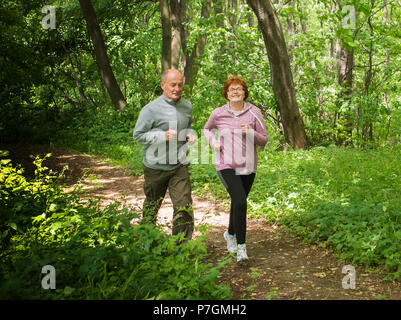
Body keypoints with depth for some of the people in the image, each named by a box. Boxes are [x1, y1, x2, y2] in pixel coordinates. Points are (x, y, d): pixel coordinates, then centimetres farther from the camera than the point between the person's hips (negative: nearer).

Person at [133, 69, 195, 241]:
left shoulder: (187, 106, 5)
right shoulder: (151, 109, -13)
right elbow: (138, 134, -8)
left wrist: (189, 135, 0)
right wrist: (162, 136, -20)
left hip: (179, 166, 3)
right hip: (156, 166, -3)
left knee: (184, 206, -7)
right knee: (152, 206, 16)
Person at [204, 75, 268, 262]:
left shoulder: (254, 113, -2)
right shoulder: (218, 114, -3)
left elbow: (264, 141, 2)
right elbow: (207, 129, 18)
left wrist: (251, 133, -18)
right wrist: (213, 142, -1)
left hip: (247, 166, 3)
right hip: (226, 165, -3)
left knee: (238, 202, 16)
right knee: (240, 202, -20)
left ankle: (231, 234, 45)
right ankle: (241, 246, -10)